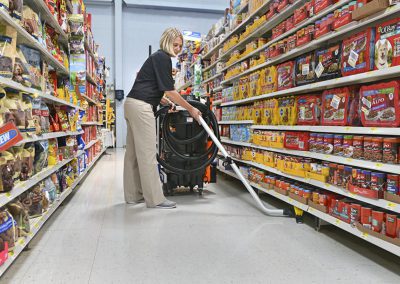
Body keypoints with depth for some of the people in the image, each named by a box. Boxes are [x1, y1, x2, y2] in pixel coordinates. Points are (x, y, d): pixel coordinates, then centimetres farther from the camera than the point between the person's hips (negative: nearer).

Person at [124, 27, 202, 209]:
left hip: (133, 104, 10)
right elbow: (169, 90, -12)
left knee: (134, 152, 10)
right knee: (148, 153, -9)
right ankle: (155, 199, -5)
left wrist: (164, 101, 19)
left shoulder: (157, 57, 23)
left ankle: (133, 195, 18)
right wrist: (191, 109, -6)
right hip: (141, 107, -10)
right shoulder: (163, 58, -7)